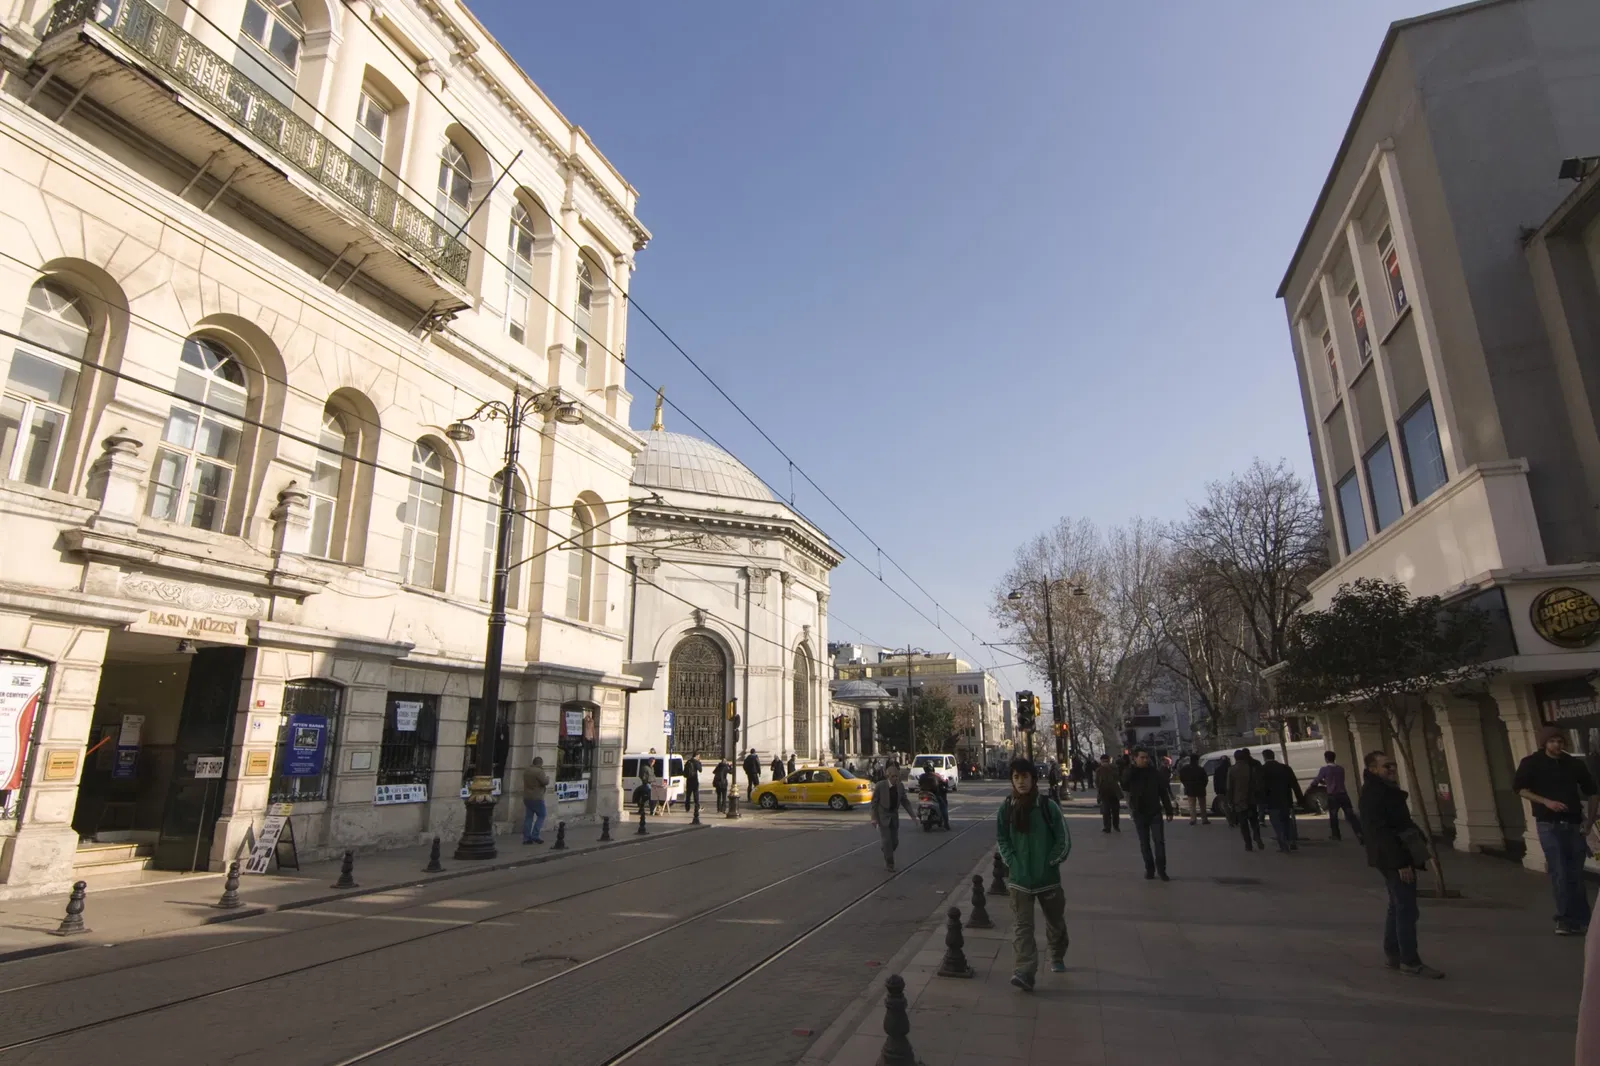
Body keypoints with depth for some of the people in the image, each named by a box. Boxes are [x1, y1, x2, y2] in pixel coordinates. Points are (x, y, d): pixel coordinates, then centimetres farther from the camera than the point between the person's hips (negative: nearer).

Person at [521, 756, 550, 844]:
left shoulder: (526, 771, 12)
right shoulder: (539, 771, -15)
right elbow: (545, 782, -21)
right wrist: (547, 777, 0)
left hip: (526, 797, 8)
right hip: (536, 798, -8)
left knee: (528, 817, 9)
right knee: (541, 816, 3)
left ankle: (526, 838, 6)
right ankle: (535, 835, -3)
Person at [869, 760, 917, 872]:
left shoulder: (900, 786, -3)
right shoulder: (880, 786, -16)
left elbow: (905, 801, 5)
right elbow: (874, 802, -11)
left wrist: (912, 814, -4)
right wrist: (874, 818, -15)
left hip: (894, 816, 5)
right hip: (883, 816, -5)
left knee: (895, 841, 8)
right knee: (887, 840, -8)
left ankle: (886, 855, 37)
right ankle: (890, 864, 4)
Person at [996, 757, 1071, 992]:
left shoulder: (1047, 805, -9)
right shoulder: (1006, 808, -3)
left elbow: (1064, 840, -5)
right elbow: (1001, 840, 5)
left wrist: (1050, 863, -8)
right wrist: (1012, 863, -5)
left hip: (1048, 877, 0)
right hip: (1019, 878, 0)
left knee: (1055, 921, 18)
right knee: (1022, 926, -7)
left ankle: (1057, 957, 43)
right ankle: (1024, 972, -9)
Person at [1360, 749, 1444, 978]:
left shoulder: (1387, 790, 14)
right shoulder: (1372, 794, -18)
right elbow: (1381, 832, -23)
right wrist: (1401, 862, -24)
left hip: (1396, 858, 10)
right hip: (1393, 860, -10)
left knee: (1398, 907, 16)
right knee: (1407, 909, -5)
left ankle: (1392, 955, 24)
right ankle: (1410, 961, 2)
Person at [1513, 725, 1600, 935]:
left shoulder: (1574, 764, 7)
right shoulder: (1531, 763, -2)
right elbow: (1520, 788, -4)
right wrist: (1546, 801, -16)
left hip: (1574, 824, 3)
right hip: (1549, 825, -3)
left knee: (1576, 874, 7)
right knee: (1559, 873, -6)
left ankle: (1581, 920, 15)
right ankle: (1565, 919, 0)